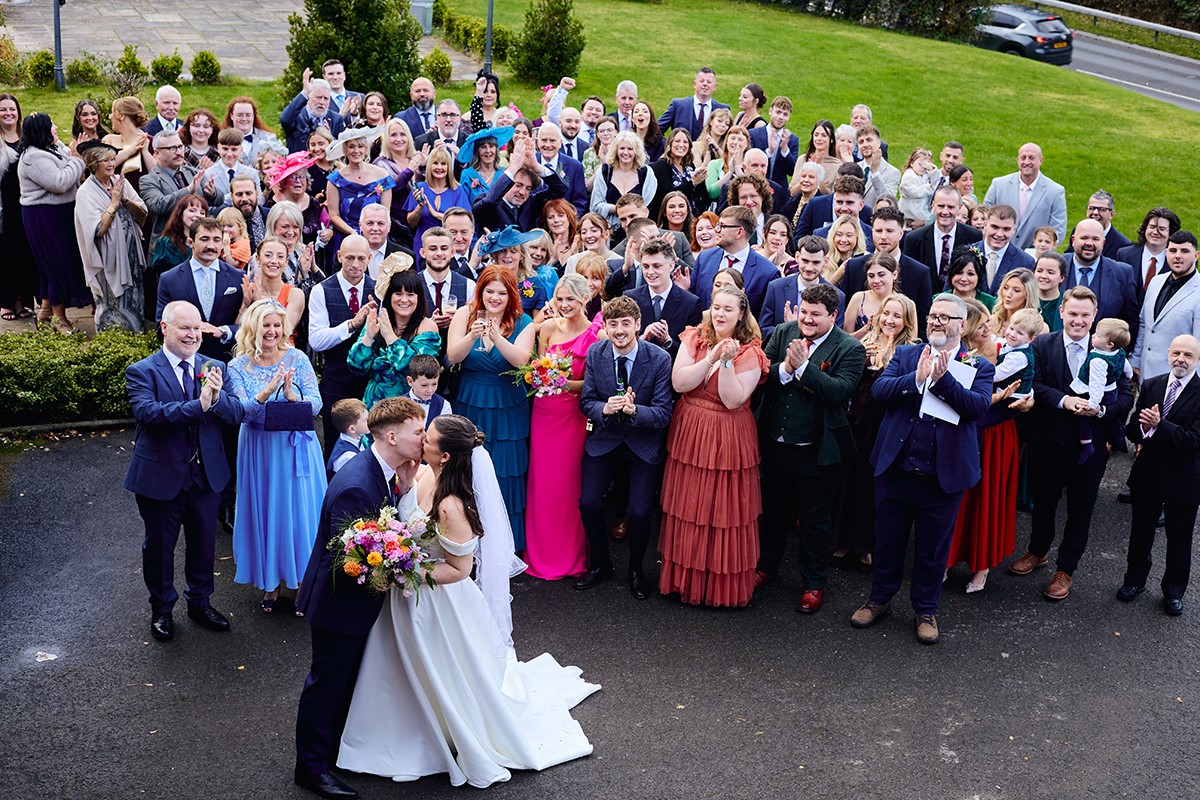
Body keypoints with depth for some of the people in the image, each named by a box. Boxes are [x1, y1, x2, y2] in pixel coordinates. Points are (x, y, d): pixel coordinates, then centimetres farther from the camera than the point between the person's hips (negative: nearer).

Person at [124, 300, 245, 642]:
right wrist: (198, 405, -39)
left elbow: (237, 414, -7)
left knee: (204, 543, 17)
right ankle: (161, 610, 34)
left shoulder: (212, 368, 2)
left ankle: (199, 602, 39)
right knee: (159, 546, 13)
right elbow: (148, 411, -30)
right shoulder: (142, 372, -11)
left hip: (206, 474, 4)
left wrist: (218, 397, -28)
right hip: (161, 477, -3)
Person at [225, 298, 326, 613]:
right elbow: (242, 413, -14)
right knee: (265, 512, 9)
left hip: (297, 448, 0)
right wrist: (266, 393, -30)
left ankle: (303, 580, 19)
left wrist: (293, 396, -30)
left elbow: (316, 404, -10)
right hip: (260, 451, 1)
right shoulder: (238, 367, -4)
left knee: (300, 510, 4)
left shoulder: (297, 359, -4)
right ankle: (271, 581, 25)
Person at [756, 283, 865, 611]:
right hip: (775, 442, 4)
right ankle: (766, 565, 43)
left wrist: (803, 366, -28)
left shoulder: (850, 349, -11)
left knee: (814, 518, 11)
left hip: (816, 449, -4)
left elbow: (839, 391, -24)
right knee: (774, 509, 22)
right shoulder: (783, 333, 0)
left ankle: (813, 583, 28)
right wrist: (785, 368, -25)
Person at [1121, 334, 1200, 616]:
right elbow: (1132, 431, -2)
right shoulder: (1150, 386, -1)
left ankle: (1174, 591, 31)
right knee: (1141, 531, 19)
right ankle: (1135, 579, 39)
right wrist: (1143, 426, -24)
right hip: (1148, 474, 3)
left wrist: (1158, 424, -32)